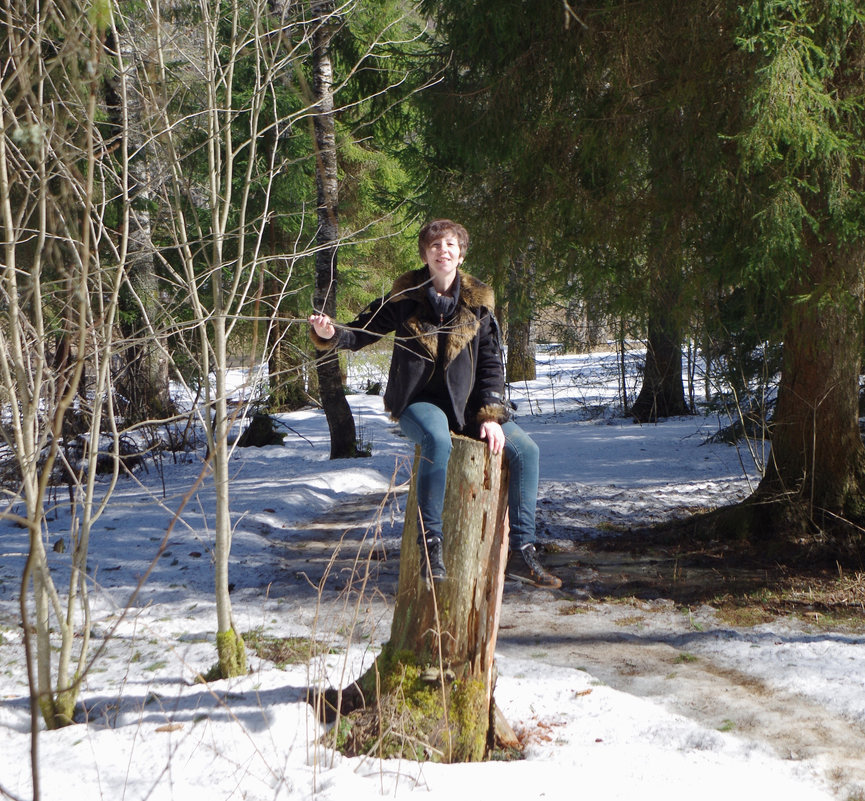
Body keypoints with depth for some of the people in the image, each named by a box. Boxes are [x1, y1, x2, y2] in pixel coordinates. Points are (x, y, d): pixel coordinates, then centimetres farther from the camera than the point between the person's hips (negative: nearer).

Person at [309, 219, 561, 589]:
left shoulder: (478, 303, 3)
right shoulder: (405, 298, -3)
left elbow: (491, 363, 5)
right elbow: (361, 332, -2)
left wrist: (491, 416, -6)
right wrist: (329, 334, -24)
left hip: (465, 405, 4)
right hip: (418, 401, -4)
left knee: (525, 450, -10)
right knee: (438, 441, -38)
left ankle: (521, 552, -3)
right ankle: (430, 546, -32)